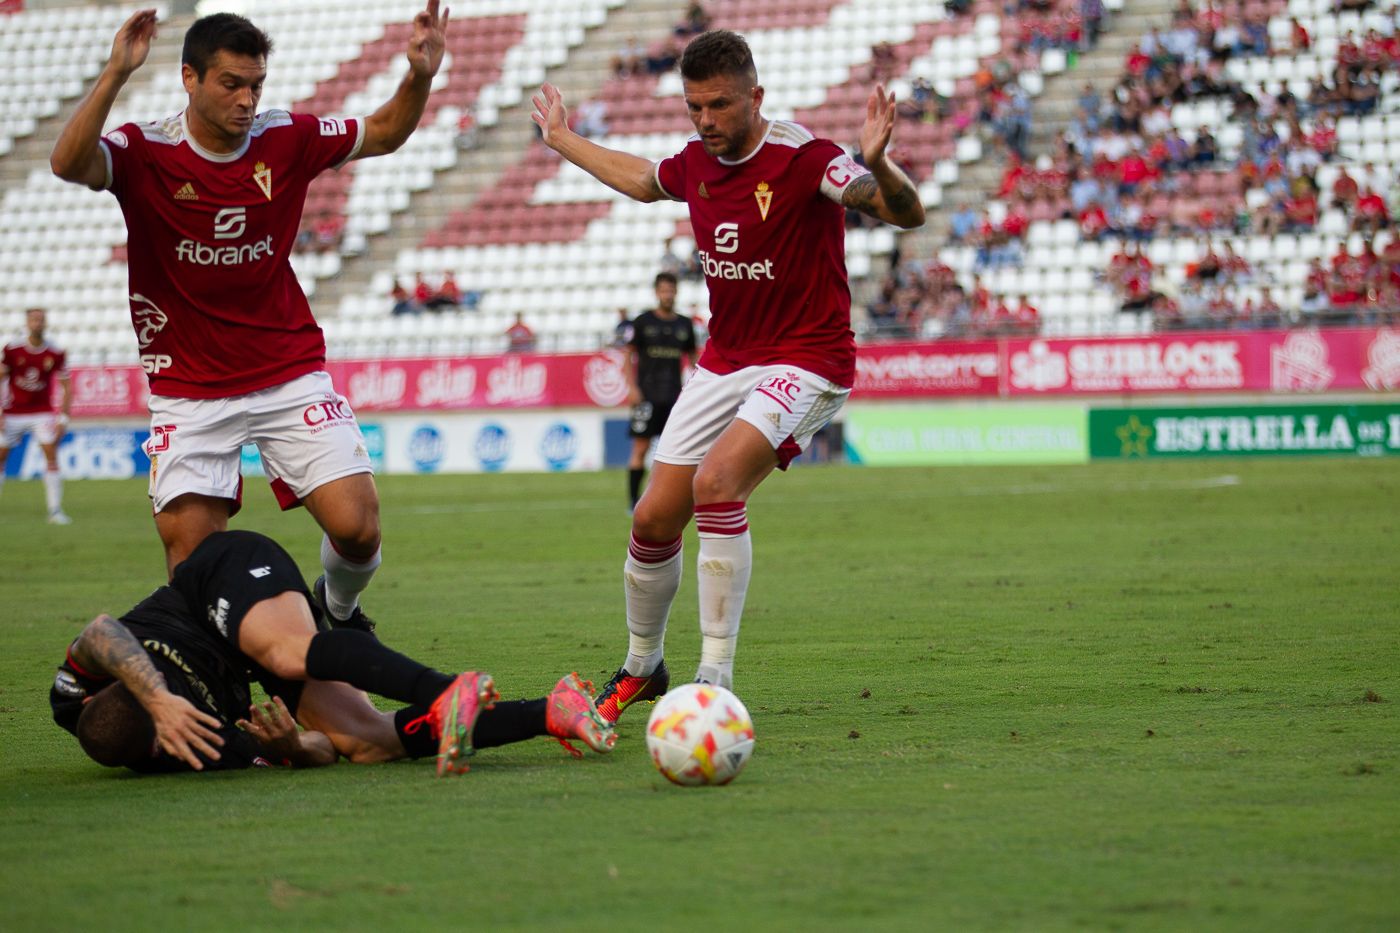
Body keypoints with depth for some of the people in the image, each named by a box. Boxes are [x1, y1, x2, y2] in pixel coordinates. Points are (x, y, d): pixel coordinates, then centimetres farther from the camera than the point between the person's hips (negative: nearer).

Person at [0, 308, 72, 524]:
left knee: (51, 456, -12)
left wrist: (64, 418, -6)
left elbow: (66, 387, 2)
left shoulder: (56, 354, -6)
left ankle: (55, 512, -10)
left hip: (43, 413, 0)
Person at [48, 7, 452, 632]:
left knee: (357, 529, -9)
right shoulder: (147, 152, -11)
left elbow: (383, 133, 12)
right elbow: (69, 164, -32)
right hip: (188, 388, -2)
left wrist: (419, 76, -6)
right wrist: (115, 75, -42)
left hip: (291, 374, 2)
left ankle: (339, 611, 24)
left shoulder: (286, 140, -3)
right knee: (191, 560, -12)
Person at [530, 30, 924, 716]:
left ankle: (716, 679, -22)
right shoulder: (694, 163, 2)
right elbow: (640, 179, 27)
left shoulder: (800, 158, -18)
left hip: (806, 362, -7)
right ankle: (641, 666, 29)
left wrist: (876, 165, -48)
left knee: (717, 484, -29)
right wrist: (562, 141, 38)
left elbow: (906, 214, -27)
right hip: (722, 362, 7)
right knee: (654, 520, 4)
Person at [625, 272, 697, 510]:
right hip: (646, 395, -3)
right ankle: (633, 500, -2)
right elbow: (629, 355, 2)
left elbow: (692, 358, 17)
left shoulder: (684, 325, 10)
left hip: (674, 396, 3)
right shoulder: (643, 321, 1)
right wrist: (632, 387, -7)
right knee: (641, 447, -5)